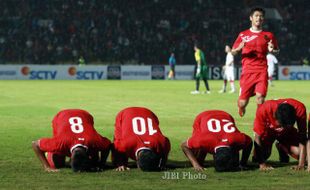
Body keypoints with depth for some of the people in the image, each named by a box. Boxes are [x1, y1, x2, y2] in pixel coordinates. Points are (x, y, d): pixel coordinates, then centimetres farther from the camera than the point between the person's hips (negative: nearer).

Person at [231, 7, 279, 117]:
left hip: (262, 71, 0)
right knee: (243, 102, -2)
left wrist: (272, 50, -5)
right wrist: (239, 48, -11)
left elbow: (277, 50, 18)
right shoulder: (243, 35, 8)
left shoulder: (268, 35, 9)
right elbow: (233, 52, 12)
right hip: (247, 71, 0)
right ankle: (241, 108, 33)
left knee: (260, 97, -17)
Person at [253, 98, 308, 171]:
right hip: (268, 130, -1)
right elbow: (258, 137, -31)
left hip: (287, 132, 1)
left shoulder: (300, 109, -39)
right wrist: (262, 164, -30)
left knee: (299, 152, -18)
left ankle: (282, 147, 16)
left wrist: (301, 164, -33)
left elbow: (302, 137, -30)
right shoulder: (264, 110, -42)